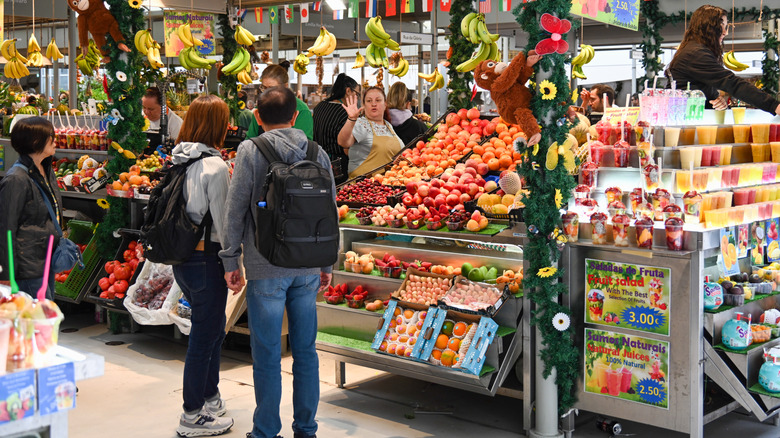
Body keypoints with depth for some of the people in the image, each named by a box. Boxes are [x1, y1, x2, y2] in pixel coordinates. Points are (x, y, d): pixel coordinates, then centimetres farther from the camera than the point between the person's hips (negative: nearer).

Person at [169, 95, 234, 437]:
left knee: (212, 328, 22)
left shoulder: (178, 160, 5)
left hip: (180, 259, 8)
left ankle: (209, 398, 35)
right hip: (205, 260, -8)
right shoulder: (215, 167, -18)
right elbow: (222, 223, -15)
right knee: (204, 335, 4)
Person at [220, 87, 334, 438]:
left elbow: (235, 210, -7)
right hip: (308, 268, 4)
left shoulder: (250, 151, -6)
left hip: (266, 269, -4)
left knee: (267, 356, 4)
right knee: (305, 351, 12)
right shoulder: (317, 153, 5)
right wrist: (327, 264, 18)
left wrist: (230, 261, 2)